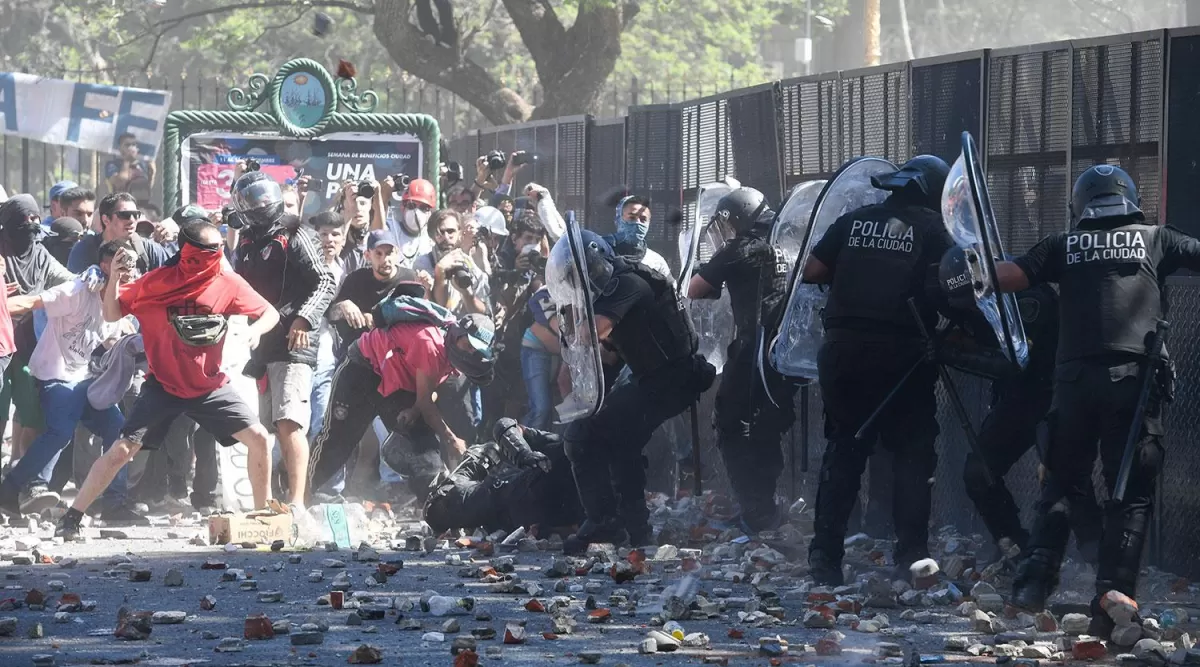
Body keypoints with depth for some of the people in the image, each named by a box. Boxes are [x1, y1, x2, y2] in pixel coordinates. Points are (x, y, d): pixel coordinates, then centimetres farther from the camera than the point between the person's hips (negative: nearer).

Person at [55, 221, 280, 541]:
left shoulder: (228, 283, -8)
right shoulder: (157, 282, -13)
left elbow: (271, 313, 2)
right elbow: (112, 314, -4)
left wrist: (256, 329, -21)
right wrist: (115, 278, -23)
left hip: (211, 386, 2)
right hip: (163, 386, -2)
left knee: (257, 437, -7)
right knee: (121, 450, -10)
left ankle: (264, 512, 12)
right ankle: (72, 518, -2)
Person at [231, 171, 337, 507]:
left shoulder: (295, 236, -4)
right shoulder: (247, 243, 20)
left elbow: (326, 282, -11)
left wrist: (304, 318, -24)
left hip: (294, 343, -8)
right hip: (262, 345, 8)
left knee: (289, 422, -20)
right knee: (277, 428, 12)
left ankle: (297, 502, -27)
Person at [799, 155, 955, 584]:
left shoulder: (854, 223, 12)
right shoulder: (930, 227, 2)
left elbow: (812, 271, 8)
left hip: (844, 351, 4)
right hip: (902, 353, -4)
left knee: (843, 452, 12)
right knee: (913, 453, 5)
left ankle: (825, 555, 8)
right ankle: (910, 555, -4)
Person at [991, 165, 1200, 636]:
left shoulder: (1063, 245, 13)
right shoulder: (1155, 240, 11)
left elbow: (1008, 277, 4)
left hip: (1074, 377, 2)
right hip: (1133, 376, -2)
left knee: (1063, 482, 15)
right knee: (1132, 493, 3)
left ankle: (1037, 575, -2)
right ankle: (1112, 598, -8)